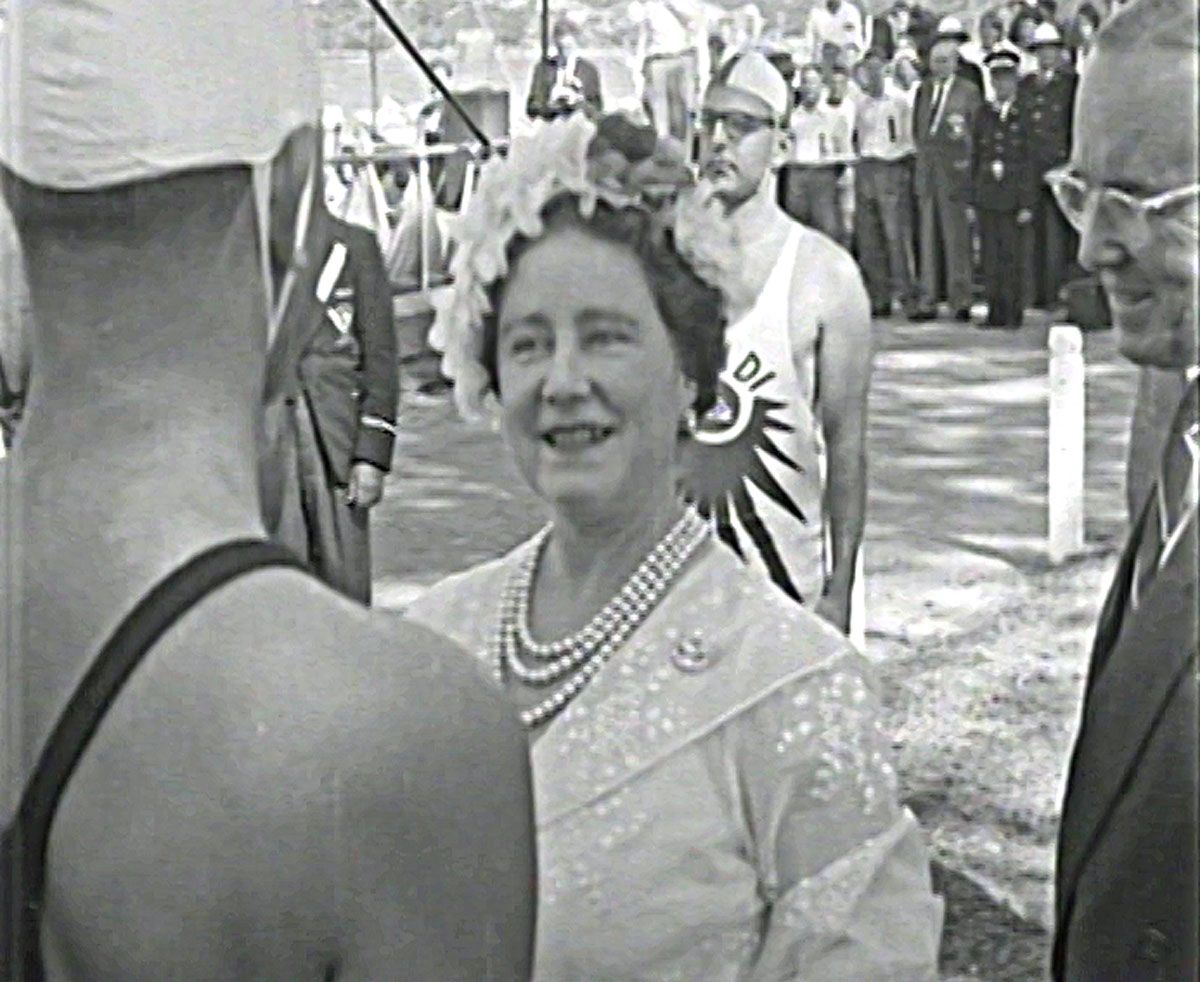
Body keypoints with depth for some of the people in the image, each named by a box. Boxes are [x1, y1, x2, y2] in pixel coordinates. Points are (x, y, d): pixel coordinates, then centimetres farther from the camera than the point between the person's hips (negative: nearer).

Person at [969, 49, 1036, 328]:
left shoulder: (1024, 114, 1)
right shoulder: (983, 114, 12)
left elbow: (1030, 161, -1)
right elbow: (974, 157, 12)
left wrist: (1027, 203, -7)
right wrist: (971, 198, 6)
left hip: (1013, 196, -3)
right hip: (986, 195, 3)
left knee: (1011, 255, -4)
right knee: (989, 255, 2)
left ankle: (1013, 312, 3)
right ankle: (995, 311, 8)